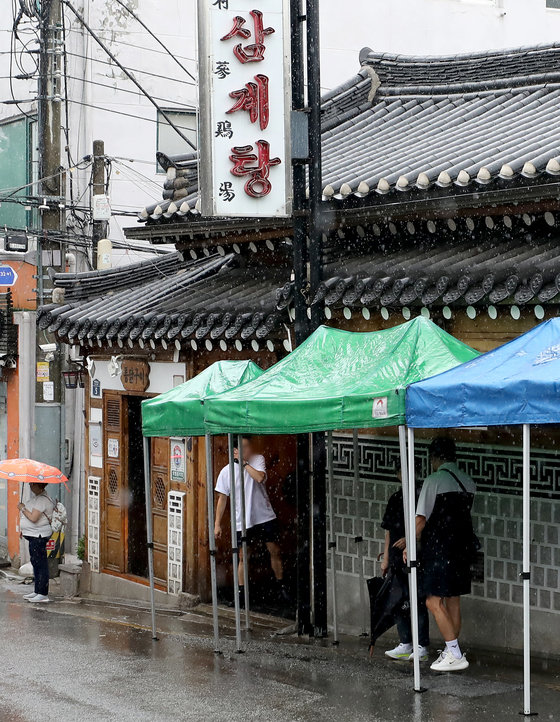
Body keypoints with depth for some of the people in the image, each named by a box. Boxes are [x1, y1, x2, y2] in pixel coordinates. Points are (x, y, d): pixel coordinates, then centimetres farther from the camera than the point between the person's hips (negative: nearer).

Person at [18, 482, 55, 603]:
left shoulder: (42, 500, -19)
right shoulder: (35, 497, 15)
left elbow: (33, 518, -26)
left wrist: (22, 508, -13)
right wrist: (24, 530, 20)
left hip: (39, 535, -11)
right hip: (34, 535, 11)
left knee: (40, 563, -8)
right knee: (35, 562, 15)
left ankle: (43, 594, -6)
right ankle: (37, 591, 23)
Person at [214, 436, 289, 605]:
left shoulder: (258, 460, -3)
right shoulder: (226, 472, -3)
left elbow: (260, 477, -23)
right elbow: (222, 498, 1)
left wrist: (244, 462, -20)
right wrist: (217, 524, 0)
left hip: (265, 516, 0)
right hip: (242, 521, 0)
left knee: (275, 551, 7)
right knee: (243, 557, 3)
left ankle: (281, 587, 22)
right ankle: (241, 593, 12)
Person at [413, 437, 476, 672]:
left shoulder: (434, 481, -11)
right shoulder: (468, 482, 10)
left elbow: (421, 520, -13)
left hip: (441, 549, -8)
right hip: (463, 546, 8)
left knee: (434, 601, -4)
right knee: (453, 600, 14)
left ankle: (455, 655, -9)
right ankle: (451, 651, 18)